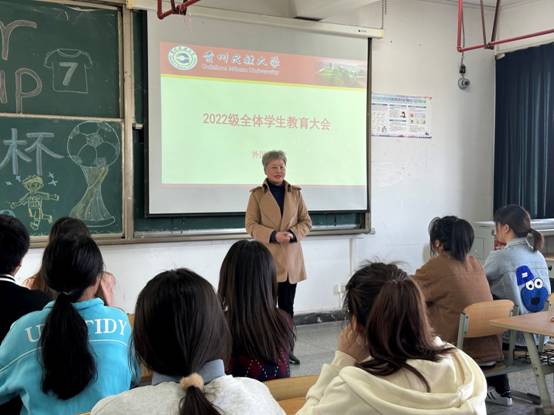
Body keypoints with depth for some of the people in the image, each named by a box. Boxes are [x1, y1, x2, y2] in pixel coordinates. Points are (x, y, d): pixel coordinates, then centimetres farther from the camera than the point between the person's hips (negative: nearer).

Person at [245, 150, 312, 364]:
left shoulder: (295, 193, 10)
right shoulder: (257, 194, 0)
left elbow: (306, 221, 9)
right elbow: (250, 224, -4)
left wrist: (293, 233, -11)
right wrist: (273, 235, -18)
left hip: (291, 258, 3)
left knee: (288, 307, 8)